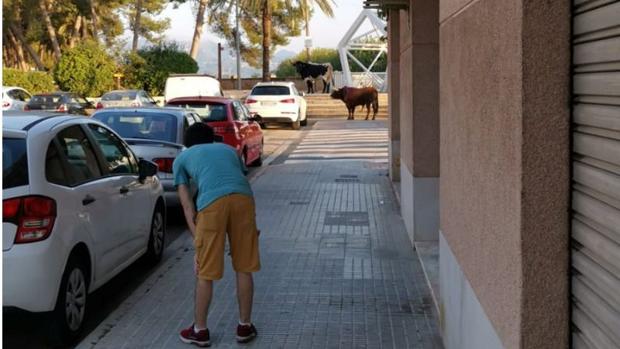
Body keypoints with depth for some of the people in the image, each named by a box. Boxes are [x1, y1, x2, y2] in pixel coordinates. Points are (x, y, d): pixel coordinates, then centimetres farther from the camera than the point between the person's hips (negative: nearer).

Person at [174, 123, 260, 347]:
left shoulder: (182, 158, 27)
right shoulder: (228, 149, 35)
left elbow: (187, 204, 17)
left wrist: (197, 240, 15)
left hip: (212, 202, -3)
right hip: (243, 198, 3)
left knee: (205, 272, 12)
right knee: (244, 268, 17)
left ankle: (200, 331, 24)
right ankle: (245, 326, 28)